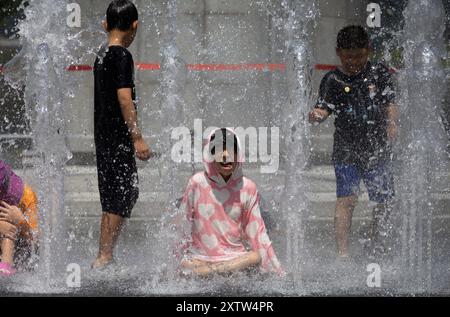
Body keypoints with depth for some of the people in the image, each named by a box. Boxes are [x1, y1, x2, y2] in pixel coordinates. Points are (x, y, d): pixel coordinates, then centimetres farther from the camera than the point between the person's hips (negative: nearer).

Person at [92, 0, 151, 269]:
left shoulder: (102, 56, 14)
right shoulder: (122, 56, -12)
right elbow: (124, 98, -18)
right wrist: (138, 137, -19)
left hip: (104, 136, 9)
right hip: (118, 136, -9)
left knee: (113, 197, 13)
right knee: (123, 196, -7)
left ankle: (104, 257, 14)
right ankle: (105, 256, -10)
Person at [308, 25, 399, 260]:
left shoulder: (379, 73, 5)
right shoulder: (333, 80, 1)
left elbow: (389, 103, 4)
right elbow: (324, 108, -8)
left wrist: (392, 124, -13)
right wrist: (316, 115, -30)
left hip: (377, 149, 2)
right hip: (346, 150, -2)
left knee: (384, 201, 7)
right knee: (346, 198, -14)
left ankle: (377, 251, 22)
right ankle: (342, 252, -16)